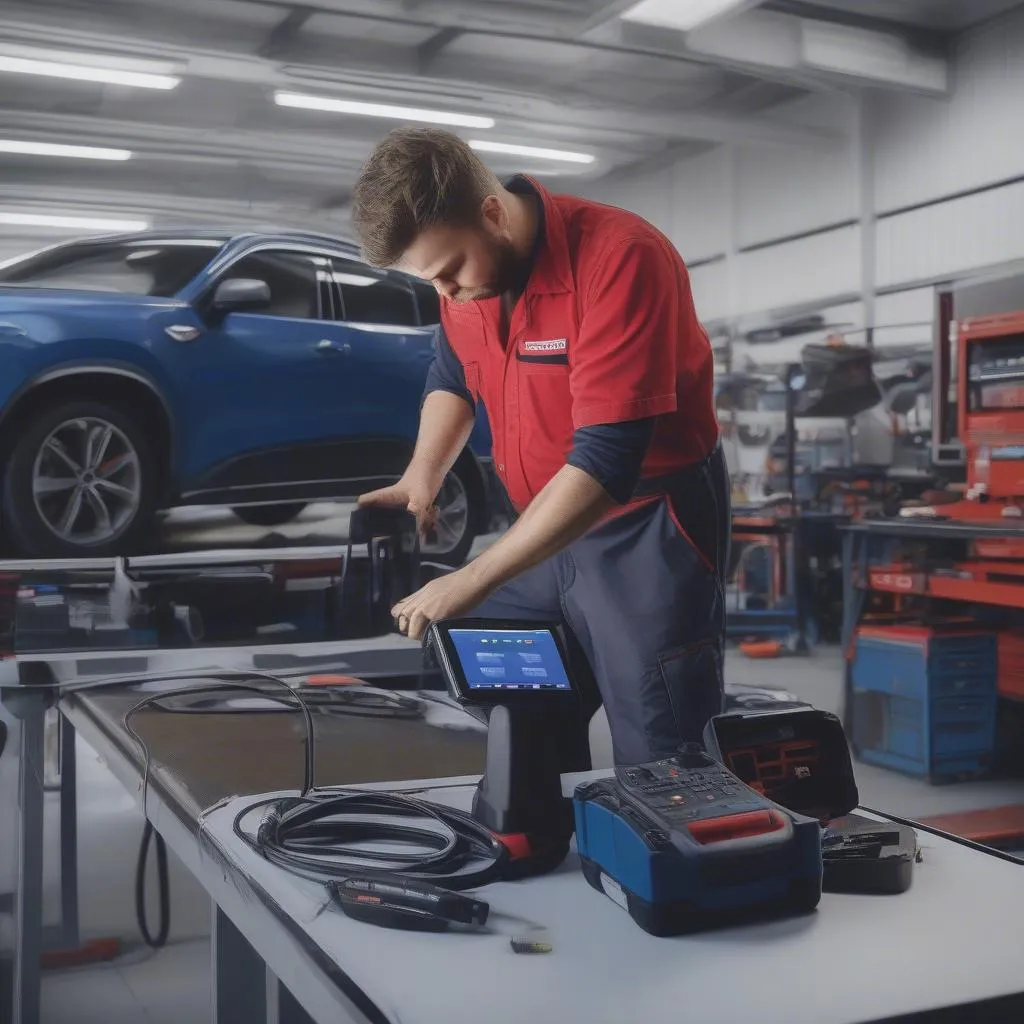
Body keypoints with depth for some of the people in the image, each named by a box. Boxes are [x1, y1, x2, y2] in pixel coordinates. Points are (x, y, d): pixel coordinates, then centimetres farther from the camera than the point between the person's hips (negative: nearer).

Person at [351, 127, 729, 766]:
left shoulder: (620, 258, -26)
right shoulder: (466, 267, -3)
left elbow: (607, 461, -31)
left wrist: (474, 581, -30)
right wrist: (422, 481, 0)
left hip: (647, 532, -7)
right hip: (551, 528, 7)